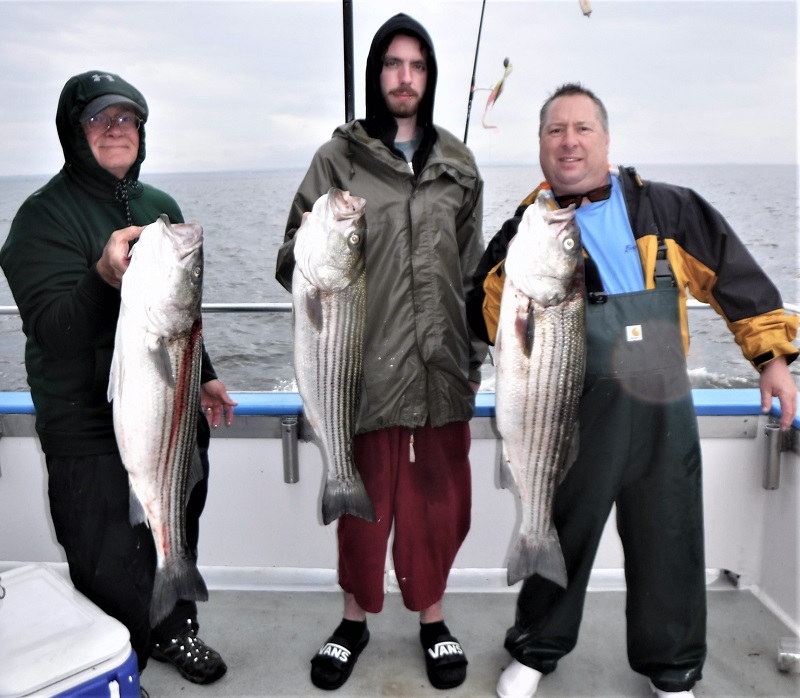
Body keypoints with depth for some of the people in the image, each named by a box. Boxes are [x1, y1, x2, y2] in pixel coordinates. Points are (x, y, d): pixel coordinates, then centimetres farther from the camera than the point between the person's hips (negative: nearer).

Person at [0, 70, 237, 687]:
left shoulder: (161, 206, 10)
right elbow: (51, 329, -24)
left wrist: (204, 375, 19)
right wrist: (104, 279, -42)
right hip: (93, 434, -6)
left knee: (177, 543, 20)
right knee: (111, 573, 2)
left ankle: (174, 631, 45)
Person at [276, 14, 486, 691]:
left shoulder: (457, 164, 9)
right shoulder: (339, 159, 0)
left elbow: (472, 270, 13)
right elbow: (295, 265, -3)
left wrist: (476, 356, 12)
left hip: (442, 368, 3)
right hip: (367, 368, -2)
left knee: (437, 501, 13)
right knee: (364, 501, 11)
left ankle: (433, 619, 35)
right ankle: (355, 619, 34)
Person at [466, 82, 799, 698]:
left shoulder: (667, 209, 2)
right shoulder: (524, 231, 0)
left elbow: (735, 274, 8)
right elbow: (490, 324, -6)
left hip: (665, 414, 2)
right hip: (574, 421, -1)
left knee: (669, 547, 15)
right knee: (560, 540, 14)